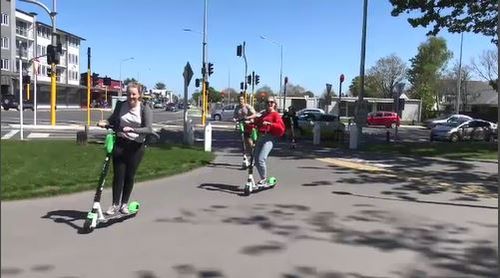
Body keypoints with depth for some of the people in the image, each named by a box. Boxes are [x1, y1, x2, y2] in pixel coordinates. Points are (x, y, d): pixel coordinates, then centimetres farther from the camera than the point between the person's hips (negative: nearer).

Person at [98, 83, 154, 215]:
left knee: (130, 176, 8)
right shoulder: (120, 105, 1)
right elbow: (112, 120, 15)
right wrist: (104, 122, -6)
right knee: (118, 175, 2)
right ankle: (115, 204, 14)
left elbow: (148, 129, -16)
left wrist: (132, 129, -29)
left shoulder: (145, 109, -8)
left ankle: (124, 203, 24)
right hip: (120, 144, 1)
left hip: (136, 146, -1)